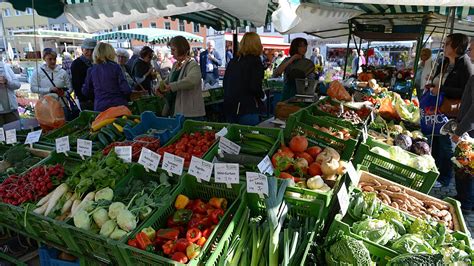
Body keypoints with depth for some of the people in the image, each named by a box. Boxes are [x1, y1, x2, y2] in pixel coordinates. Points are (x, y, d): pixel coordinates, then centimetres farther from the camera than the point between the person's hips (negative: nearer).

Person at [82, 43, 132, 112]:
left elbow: (85, 91, 12)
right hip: (118, 105, -3)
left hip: (99, 108, 3)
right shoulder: (115, 67, -6)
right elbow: (126, 89, -11)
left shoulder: (91, 70, 5)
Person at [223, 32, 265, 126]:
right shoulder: (255, 61, -8)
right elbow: (255, 87, -16)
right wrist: (262, 95, 2)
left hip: (229, 107, 7)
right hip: (247, 109, -7)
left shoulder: (233, 61, 11)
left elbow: (225, 83, 14)